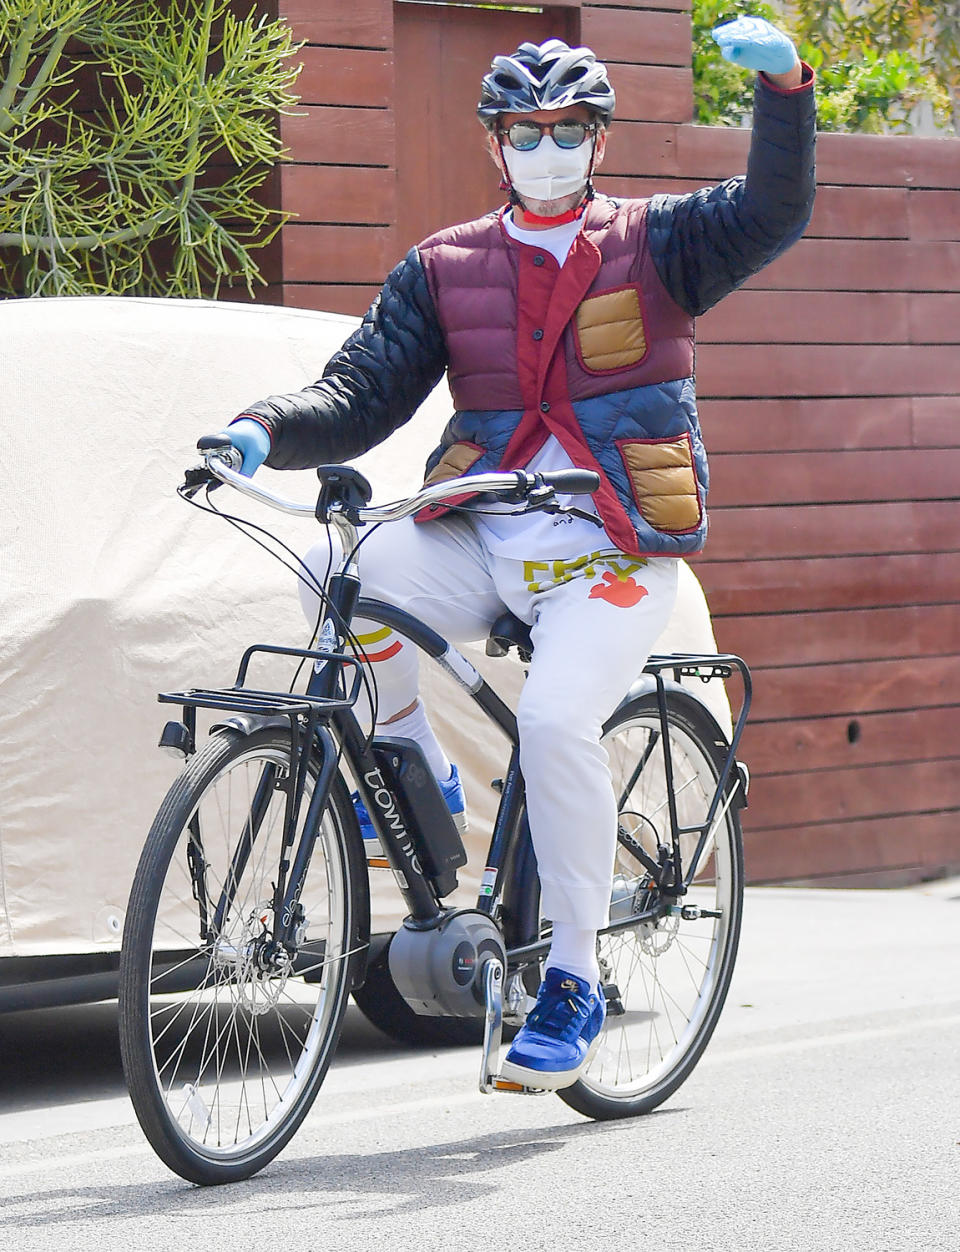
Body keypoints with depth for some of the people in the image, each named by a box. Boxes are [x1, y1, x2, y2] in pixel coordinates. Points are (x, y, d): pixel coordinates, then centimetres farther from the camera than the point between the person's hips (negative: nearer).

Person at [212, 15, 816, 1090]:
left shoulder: (652, 245, 8)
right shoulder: (444, 270, 12)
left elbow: (773, 213, -8)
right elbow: (363, 395, 5)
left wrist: (783, 85, -24)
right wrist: (265, 432, -14)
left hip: (612, 552, -3)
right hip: (483, 544, 3)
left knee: (556, 718, -27)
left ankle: (572, 982, -14)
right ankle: (419, 772, -1)